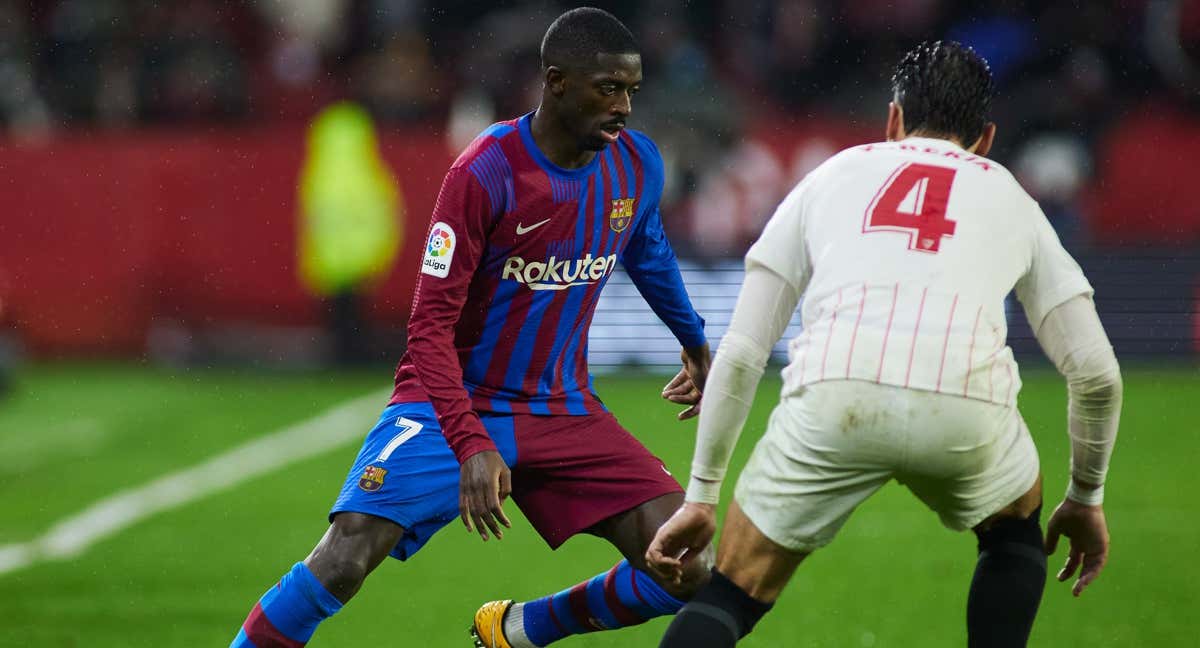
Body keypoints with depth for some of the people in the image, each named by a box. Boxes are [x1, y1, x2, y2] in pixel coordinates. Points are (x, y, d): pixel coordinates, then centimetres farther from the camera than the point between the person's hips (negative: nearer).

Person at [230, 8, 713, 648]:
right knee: (344, 560, -24)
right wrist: (472, 445, -33)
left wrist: (693, 341, 36)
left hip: (563, 411, 5)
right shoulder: (485, 174, -20)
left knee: (688, 568, -9)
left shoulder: (636, 164, -2)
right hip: (452, 406, -5)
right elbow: (431, 327, -21)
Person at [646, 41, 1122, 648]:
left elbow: (739, 354, 22)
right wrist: (1086, 498, 40)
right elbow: (1096, 372, 25)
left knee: (732, 593, 13)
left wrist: (700, 495, 28)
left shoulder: (831, 174, 30)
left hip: (832, 393, 0)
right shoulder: (1009, 199, 30)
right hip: (966, 406, 1)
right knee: (1014, 525, 34)